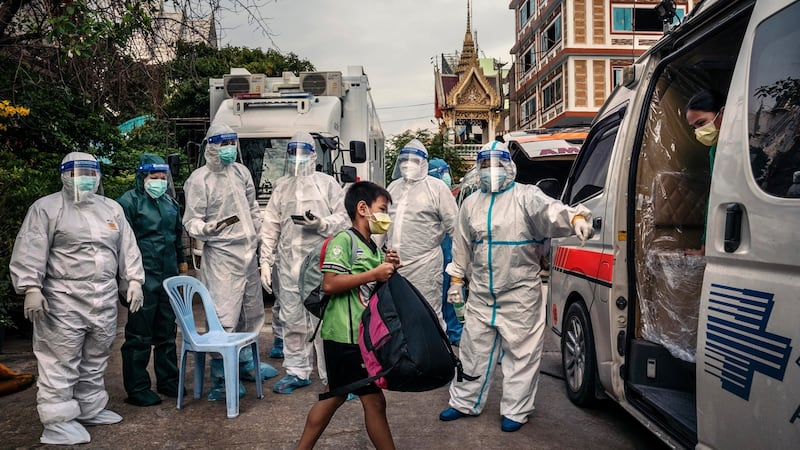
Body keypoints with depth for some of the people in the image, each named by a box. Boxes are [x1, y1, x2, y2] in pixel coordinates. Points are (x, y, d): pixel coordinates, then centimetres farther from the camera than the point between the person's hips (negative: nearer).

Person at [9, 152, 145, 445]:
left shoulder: (112, 208, 13)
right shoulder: (46, 208, -2)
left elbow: (127, 247, 13)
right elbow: (31, 252, -8)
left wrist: (134, 280, 7)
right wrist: (31, 289, -16)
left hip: (104, 299, 6)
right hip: (63, 300, -5)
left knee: (95, 360, 15)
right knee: (60, 363, -2)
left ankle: (90, 409, 29)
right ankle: (57, 421, 6)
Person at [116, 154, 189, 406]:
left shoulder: (170, 202, 15)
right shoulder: (129, 202, -8)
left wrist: (181, 262, 25)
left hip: (169, 278, 7)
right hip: (144, 279, -7)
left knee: (167, 333, 16)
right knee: (139, 336, 1)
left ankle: (168, 381, 28)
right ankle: (137, 389, 11)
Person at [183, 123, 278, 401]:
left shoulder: (241, 171, 10)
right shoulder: (200, 179, -10)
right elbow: (191, 222, -12)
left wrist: (259, 239, 17)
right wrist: (208, 229, -32)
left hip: (248, 252, 7)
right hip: (221, 255, -7)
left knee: (252, 311, 17)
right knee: (224, 317, -8)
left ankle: (245, 362, 35)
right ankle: (220, 381, 2)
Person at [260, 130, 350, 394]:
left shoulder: (327, 183, 5)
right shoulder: (281, 186, 15)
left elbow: (344, 219, 2)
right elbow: (270, 227, 13)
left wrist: (321, 223, -15)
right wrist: (265, 262, 8)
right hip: (289, 264, 4)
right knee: (292, 320, 8)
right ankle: (297, 372, 21)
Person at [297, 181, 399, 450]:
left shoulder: (375, 249, 16)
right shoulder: (343, 240, -11)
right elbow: (329, 284, -21)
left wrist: (389, 269, 4)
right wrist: (374, 274, -20)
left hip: (365, 335, 9)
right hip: (346, 335, -9)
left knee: (337, 396, 18)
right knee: (374, 400, -2)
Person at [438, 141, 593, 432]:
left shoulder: (527, 197, -6)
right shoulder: (471, 204, 10)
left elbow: (553, 212, -25)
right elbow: (461, 245, 16)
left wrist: (576, 217, -46)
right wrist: (456, 279, 16)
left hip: (520, 294, -4)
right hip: (481, 294, 5)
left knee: (521, 353, 5)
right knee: (474, 349, 15)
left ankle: (515, 411, 20)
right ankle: (464, 403, 30)